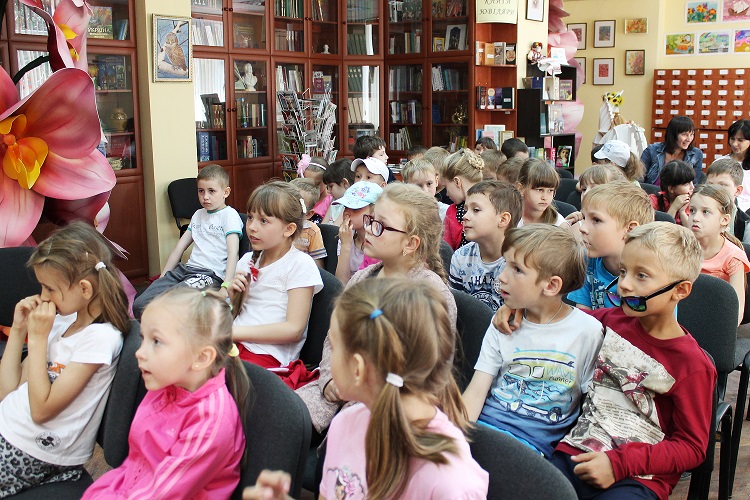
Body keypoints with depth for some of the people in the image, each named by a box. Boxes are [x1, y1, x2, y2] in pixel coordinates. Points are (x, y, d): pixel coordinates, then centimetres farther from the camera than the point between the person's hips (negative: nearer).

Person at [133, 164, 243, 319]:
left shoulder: (229, 215, 1)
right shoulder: (198, 215, 24)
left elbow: (233, 253, -11)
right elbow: (179, 247, 25)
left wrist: (226, 287, -23)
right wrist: (162, 277, 17)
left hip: (212, 274, -7)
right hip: (186, 268, 7)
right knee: (139, 305, -12)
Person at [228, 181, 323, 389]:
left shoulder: (300, 264, -6)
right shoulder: (248, 261, 15)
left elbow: (294, 329, -12)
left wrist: (235, 331, -15)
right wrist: (234, 295, 0)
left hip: (269, 357, -6)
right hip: (235, 345, 7)